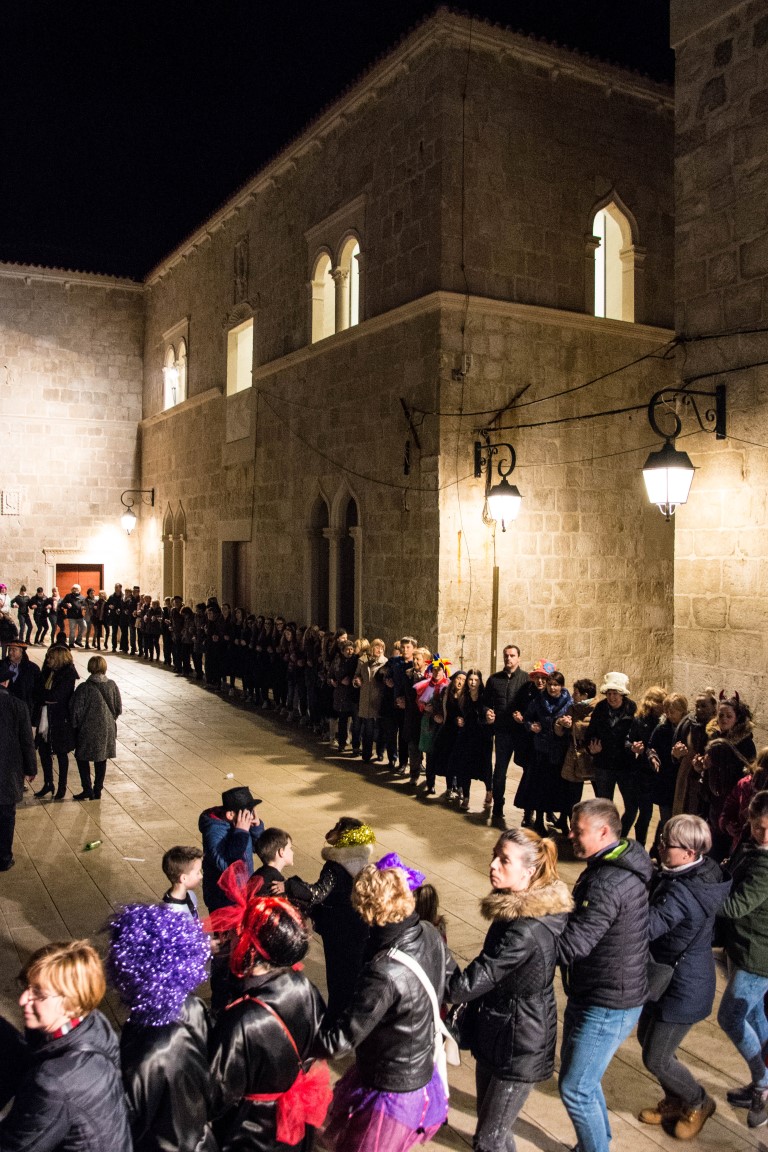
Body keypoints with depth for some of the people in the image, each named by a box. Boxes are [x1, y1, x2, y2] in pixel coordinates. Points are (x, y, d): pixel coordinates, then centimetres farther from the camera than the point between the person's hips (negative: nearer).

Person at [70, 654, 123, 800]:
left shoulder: (84, 688, -16)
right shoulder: (112, 685, -5)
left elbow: (76, 711, -12)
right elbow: (118, 708, 2)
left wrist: (76, 726, 4)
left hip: (88, 730, -4)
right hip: (107, 729, 4)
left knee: (82, 758, 13)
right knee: (101, 760, 14)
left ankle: (87, 789, 8)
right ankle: (97, 790, 18)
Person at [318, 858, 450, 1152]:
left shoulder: (383, 974, -36)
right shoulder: (430, 935, -14)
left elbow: (338, 1039, -28)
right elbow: (449, 979, 7)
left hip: (391, 1092, -7)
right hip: (422, 1071, 7)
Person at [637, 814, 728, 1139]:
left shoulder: (681, 892, -35)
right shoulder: (701, 872, -6)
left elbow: (646, 927, -40)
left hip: (684, 989, -9)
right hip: (667, 977, 9)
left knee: (656, 1059, 9)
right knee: (647, 1037, 23)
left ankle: (698, 1103, 34)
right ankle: (675, 1101, 43)